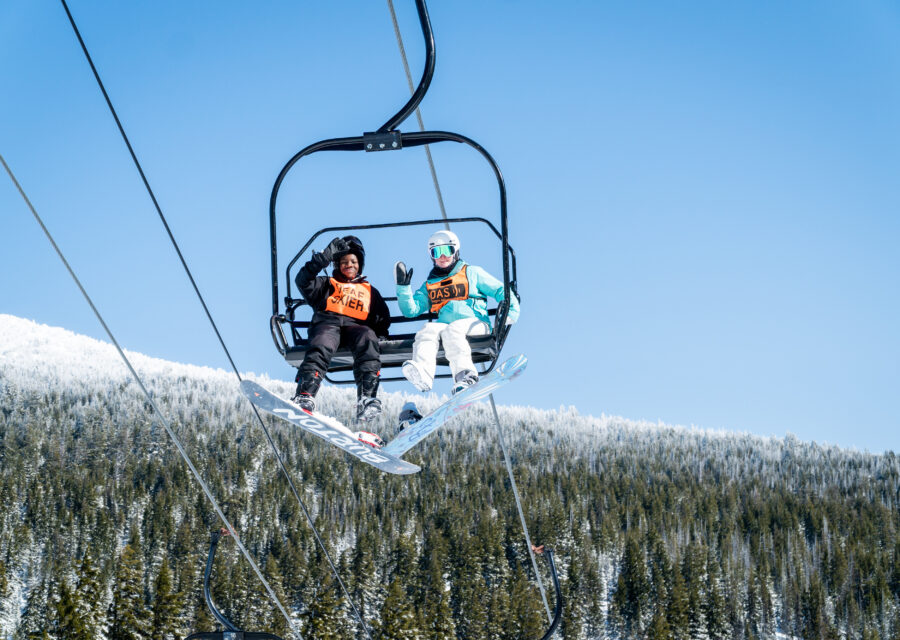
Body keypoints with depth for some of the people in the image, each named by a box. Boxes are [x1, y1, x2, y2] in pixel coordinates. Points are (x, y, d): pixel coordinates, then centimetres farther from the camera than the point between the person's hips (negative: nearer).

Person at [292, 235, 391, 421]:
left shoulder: (370, 291, 36)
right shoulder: (327, 284, 31)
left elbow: (383, 319, 28)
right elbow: (303, 281, 11)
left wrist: (379, 329, 7)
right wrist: (324, 258, 3)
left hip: (355, 326, 1)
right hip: (327, 324, -1)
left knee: (367, 337, -37)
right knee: (322, 346, -37)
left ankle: (367, 398, -53)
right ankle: (305, 397, -56)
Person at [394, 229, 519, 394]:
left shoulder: (472, 273, 21)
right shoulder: (429, 285, 28)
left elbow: (499, 290, 18)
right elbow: (411, 310, 18)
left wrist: (510, 308, 0)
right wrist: (403, 287, 6)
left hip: (474, 324, -2)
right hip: (442, 324, 2)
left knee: (452, 330, -36)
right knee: (428, 330, -32)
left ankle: (465, 374, -55)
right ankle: (422, 373, -57)